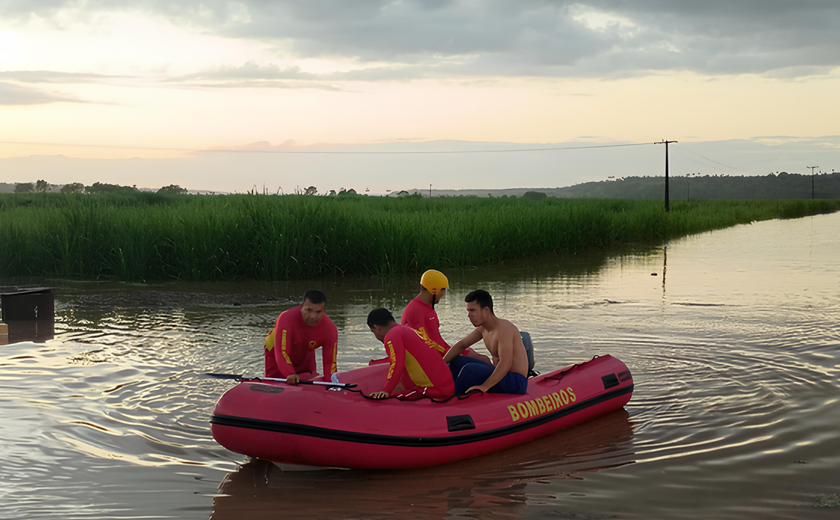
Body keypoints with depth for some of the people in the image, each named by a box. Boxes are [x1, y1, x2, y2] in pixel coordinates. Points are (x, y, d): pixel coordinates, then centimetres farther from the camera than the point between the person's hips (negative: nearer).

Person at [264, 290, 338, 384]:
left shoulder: (330, 329, -29)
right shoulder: (286, 319, -40)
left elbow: (329, 362, -24)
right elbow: (282, 353, -43)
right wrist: (290, 374, -59)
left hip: (305, 357, 3)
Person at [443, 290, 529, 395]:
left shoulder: (503, 329, -22)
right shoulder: (483, 328, 7)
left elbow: (505, 364, -32)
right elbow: (461, 345, 17)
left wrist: (485, 386, -38)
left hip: (516, 382, -10)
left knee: (469, 369, -28)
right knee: (457, 362, 12)